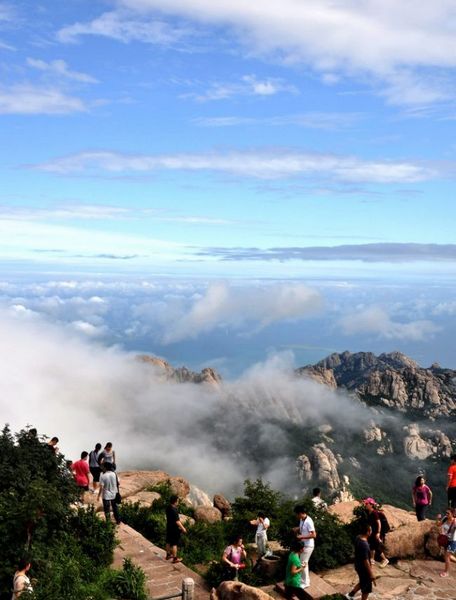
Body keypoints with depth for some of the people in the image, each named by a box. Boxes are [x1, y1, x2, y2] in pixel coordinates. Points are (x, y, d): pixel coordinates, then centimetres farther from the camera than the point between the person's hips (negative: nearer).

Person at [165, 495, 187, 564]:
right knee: (174, 544, 5)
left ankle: (168, 555, 38)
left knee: (168, 542, 22)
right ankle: (175, 558, 17)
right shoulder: (174, 510, -30)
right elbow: (177, 521, -25)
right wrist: (183, 528, -14)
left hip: (169, 527, 8)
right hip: (174, 529, -8)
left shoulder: (168, 507, -3)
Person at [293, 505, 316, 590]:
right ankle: (306, 580, 31)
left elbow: (314, 535, -28)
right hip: (303, 545, 9)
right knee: (304, 563, 18)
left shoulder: (308, 521, -26)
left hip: (308, 546, -9)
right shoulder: (301, 520, 3)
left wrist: (302, 537, -27)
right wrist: (297, 529, -2)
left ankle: (304, 583, 10)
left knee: (303, 564, -2)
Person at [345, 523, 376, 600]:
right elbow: (365, 561, -28)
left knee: (362, 583, 29)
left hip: (358, 566, 9)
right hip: (363, 568, -9)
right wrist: (371, 574, -19)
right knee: (366, 588, 11)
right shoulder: (364, 544, -33)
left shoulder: (358, 538, -4)